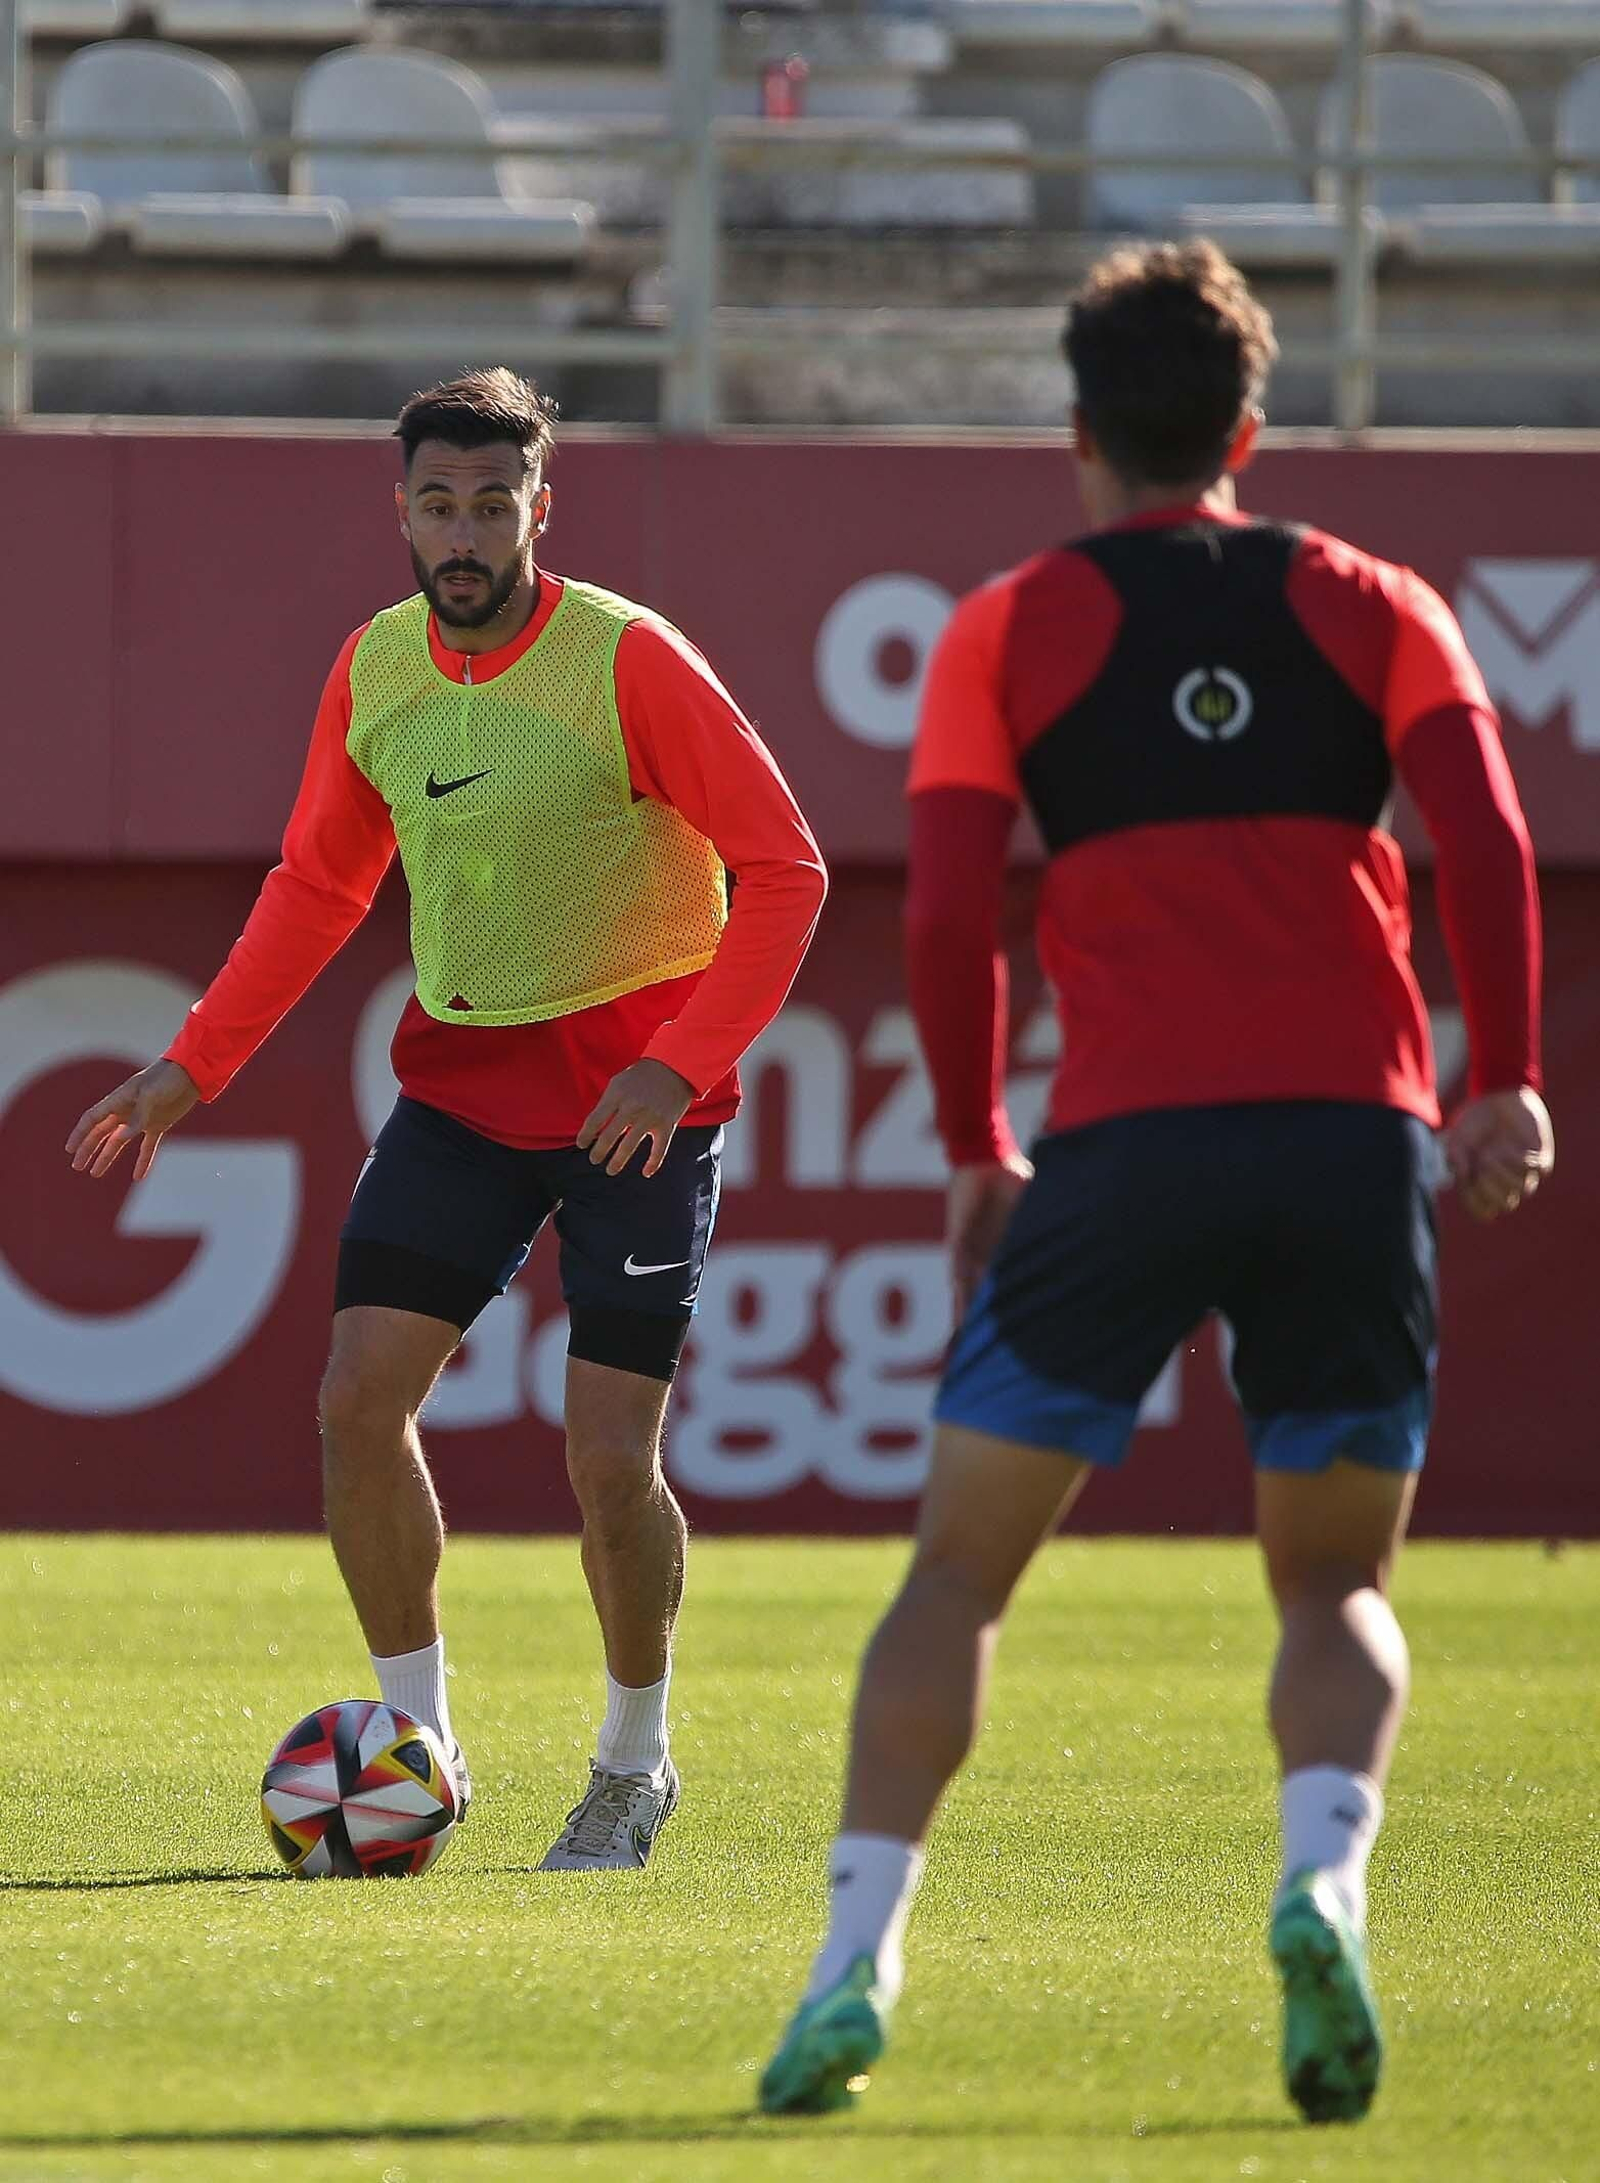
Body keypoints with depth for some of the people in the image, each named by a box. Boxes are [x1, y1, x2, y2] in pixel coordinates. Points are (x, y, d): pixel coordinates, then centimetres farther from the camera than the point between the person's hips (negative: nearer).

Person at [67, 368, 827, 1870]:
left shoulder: (628, 661, -15)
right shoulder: (374, 670, 2)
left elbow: (783, 870, -14)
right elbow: (317, 886, 16)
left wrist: (679, 1065, -22)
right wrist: (191, 1068, 9)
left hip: (633, 1092, -5)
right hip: (461, 1078, 5)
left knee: (609, 1454, -9)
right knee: (359, 1394, -8)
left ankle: (635, 1761, 15)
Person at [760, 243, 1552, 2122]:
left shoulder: (1010, 629, 10)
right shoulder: (1371, 607, 14)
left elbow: (947, 919, 2)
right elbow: (1483, 837, -1)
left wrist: (975, 1153, 12)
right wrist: (1505, 1082, 1)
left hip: (1128, 1138, -1)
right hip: (1357, 1128, 1)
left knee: (960, 1563, 10)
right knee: (1336, 1583, 13)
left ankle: (858, 1956, -2)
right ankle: (1323, 1875, -16)